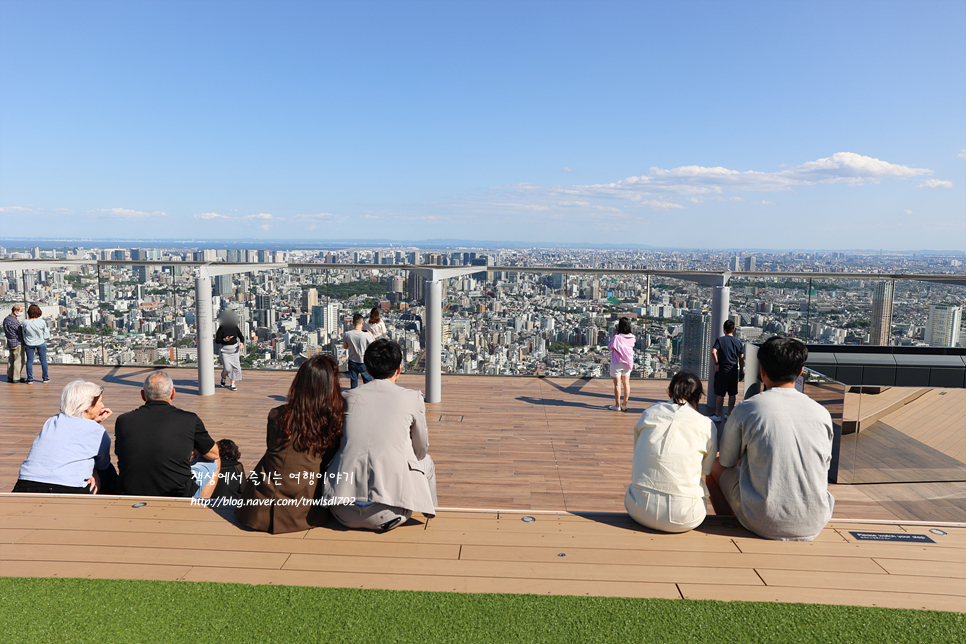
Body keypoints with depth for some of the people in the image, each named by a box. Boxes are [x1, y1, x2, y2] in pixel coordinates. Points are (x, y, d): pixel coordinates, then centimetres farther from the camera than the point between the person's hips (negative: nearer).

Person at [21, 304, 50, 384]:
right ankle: (46, 378, 20)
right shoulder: (41, 322, -17)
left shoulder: (25, 322, -16)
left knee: (29, 361, 12)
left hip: (29, 344, 1)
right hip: (41, 343, -1)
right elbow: (46, 335, -11)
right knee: (43, 360, 12)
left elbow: (24, 332, -2)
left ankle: (30, 379, 16)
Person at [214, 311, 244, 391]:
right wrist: (224, 340, -29)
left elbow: (241, 337, 5)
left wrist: (242, 343, -16)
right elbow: (217, 341, -11)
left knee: (235, 367, -4)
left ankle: (232, 384, 7)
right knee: (227, 368, -10)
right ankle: (223, 377, 25)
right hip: (225, 350, -3)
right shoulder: (221, 328, -11)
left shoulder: (235, 327, -1)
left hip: (234, 349, 3)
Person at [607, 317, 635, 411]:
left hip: (617, 363, -5)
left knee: (617, 384, 2)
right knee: (626, 383, 11)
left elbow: (610, 347, -7)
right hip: (628, 363, 5)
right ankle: (624, 405, 18)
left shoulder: (617, 337, -20)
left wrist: (614, 334, -5)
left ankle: (617, 405, 8)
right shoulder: (632, 337, -4)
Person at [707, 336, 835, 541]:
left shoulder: (746, 409, -11)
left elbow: (726, 461, 4)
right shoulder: (822, 413, -1)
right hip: (813, 525, 4)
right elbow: (824, 465, 14)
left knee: (716, 465, 20)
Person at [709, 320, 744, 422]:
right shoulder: (738, 342, 4)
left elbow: (713, 352, -22)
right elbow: (741, 358, 5)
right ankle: (730, 414, 19)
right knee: (732, 394, 11)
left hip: (722, 370, -3)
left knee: (720, 394, 1)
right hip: (734, 371, 3)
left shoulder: (720, 340, -6)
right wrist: (741, 372, 12)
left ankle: (717, 416, 5)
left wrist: (717, 363, -9)